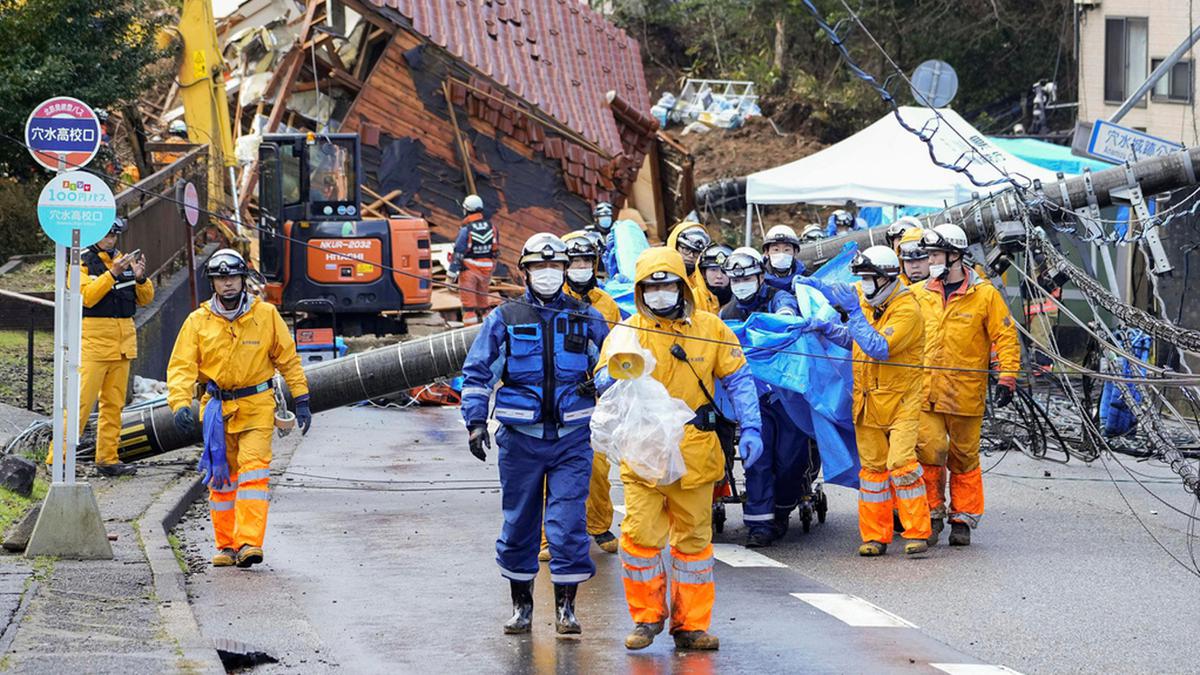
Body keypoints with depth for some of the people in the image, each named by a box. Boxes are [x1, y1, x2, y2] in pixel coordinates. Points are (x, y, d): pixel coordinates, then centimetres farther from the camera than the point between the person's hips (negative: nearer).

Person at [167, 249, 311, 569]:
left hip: (256, 407, -2)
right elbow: (181, 366, -5)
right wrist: (180, 404, -20)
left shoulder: (266, 315, 0)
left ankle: (249, 542, -22)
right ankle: (226, 545, 17)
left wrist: (301, 401, 6)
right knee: (221, 477, 7)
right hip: (217, 408, 2)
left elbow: (288, 359, 8)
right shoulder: (198, 321, -1)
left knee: (253, 469, -16)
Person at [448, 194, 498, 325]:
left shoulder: (466, 230, -15)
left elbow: (458, 253, -16)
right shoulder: (491, 227, 3)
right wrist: (491, 272, 19)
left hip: (469, 270, -6)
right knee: (482, 300, 16)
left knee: (468, 302, -2)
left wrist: (452, 273, -10)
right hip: (485, 270, 6)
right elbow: (495, 251, 10)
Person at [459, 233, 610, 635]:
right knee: (519, 522, 5)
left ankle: (565, 605, 1)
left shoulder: (586, 318, 8)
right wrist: (475, 422, -1)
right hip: (520, 436, 0)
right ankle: (521, 604, 16)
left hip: (571, 436, 0)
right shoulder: (505, 319, 5)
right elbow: (476, 371, 7)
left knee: (569, 522, -7)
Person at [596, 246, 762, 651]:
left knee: (693, 539, 7)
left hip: (694, 451, 1)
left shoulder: (710, 329, 6)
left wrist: (751, 429, 1)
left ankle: (691, 625, 15)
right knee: (640, 536, -8)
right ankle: (647, 617, 10)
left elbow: (738, 380, 10)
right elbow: (603, 380, -6)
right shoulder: (629, 331, 2)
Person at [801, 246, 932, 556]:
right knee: (872, 467, 7)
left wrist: (855, 312, -26)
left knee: (902, 464, -14)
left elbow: (880, 348, -26)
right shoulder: (864, 299, 10)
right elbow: (853, 338, 23)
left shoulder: (907, 309, -15)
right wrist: (828, 329, 4)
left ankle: (917, 533, -7)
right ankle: (875, 536, 12)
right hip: (867, 399, 7)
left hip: (900, 400, -7)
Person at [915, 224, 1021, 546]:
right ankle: (932, 515, 6)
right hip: (927, 392, 2)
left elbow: (1006, 337, -1)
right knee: (929, 453, -8)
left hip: (966, 393, -2)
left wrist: (1007, 378, -9)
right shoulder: (924, 294, 9)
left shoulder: (984, 293, -2)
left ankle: (963, 519, 17)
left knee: (964, 458, 7)